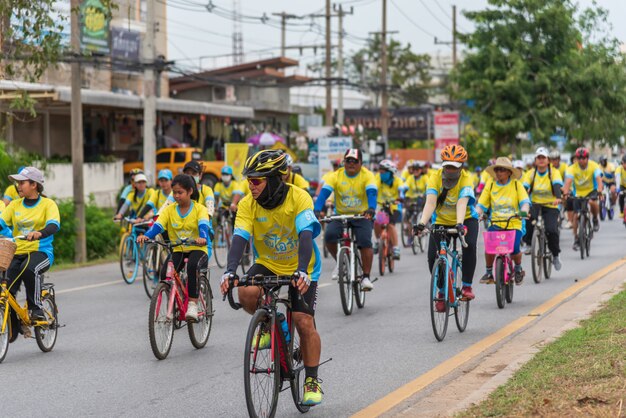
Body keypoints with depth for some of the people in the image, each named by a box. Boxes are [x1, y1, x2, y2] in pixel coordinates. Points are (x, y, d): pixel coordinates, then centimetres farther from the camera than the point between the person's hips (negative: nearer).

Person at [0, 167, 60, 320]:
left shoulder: (48, 204, -2)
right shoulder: (15, 205, 11)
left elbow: (54, 226, -19)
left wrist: (39, 233, -40)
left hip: (41, 252, -4)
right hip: (17, 253, 4)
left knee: (29, 269, -37)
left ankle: (36, 308, -19)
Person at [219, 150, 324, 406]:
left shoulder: (299, 198, -24)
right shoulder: (248, 204, -16)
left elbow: (306, 235, -34)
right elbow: (240, 238, -26)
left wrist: (302, 271, -49)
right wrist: (230, 271, -43)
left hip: (301, 269, -2)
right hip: (267, 264, 2)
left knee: (304, 322, -13)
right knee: (246, 293, -29)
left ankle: (312, 380, 5)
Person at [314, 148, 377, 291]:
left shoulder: (367, 176, -8)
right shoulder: (335, 176, -6)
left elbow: (372, 193, -24)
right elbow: (324, 193, -18)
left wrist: (371, 209, -45)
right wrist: (317, 211, -36)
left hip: (362, 216, -1)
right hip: (341, 215, 1)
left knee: (365, 241, -25)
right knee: (329, 235, -25)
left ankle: (366, 277, -14)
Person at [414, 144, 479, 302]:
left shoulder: (466, 179, -21)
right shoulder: (435, 177, -18)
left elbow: (462, 203, -36)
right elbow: (430, 202, -30)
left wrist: (460, 224, -53)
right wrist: (422, 223, -47)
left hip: (465, 219, -2)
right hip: (441, 221, 2)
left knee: (469, 246, -30)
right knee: (433, 257, -12)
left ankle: (467, 286, -16)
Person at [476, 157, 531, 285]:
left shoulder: (516, 184, 5)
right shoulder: (490, 186, 9)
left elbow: (525, 201, -3)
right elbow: (481, 205, 5)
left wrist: (523, 211, -25)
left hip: (514, 224, -1)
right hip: (496, 224, 1)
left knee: (514, 249, -23)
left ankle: (518, 269, 12)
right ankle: (489, 272, 1)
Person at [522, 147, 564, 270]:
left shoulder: (554, 172, -6)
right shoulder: (531, 173, -1)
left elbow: (557, 185, -23)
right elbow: (524, 187, -12)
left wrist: (558, 198, -44)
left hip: (550, 206, -1)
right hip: (535, 204, 1)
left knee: (551, 230, -20)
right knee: (528, 217, -34)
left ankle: (556, 255, 6)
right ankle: (528, 244, -16)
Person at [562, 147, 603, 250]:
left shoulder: (594, 166, -19)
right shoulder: (572, 168, -19)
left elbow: (599, 179, -32)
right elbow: (568, 181, -32)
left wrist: (600, 190, -51)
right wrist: (565, 192, -50)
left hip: (591, 190, -1)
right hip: (578, 193, 1)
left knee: (592, 202, -35)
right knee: (576, 215, -5)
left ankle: (595, 220, -6)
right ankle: (576, 239, 11)